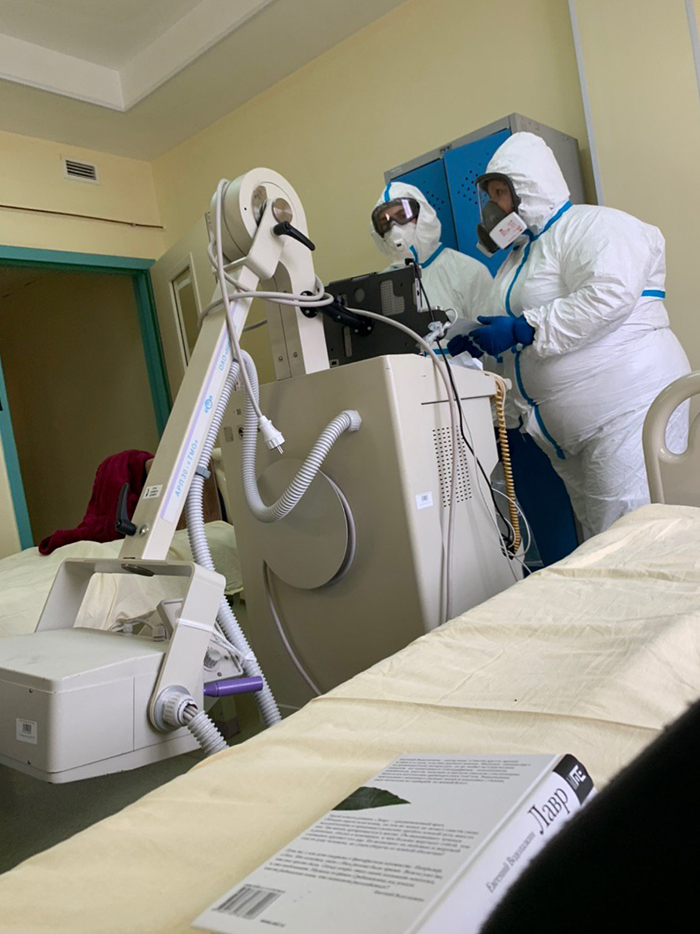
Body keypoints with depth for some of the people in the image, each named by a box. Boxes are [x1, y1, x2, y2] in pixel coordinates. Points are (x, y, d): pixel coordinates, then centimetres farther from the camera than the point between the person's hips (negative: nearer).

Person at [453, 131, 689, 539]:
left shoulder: (594, 226, -5)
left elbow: (609, 295, -24)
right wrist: (479, 343, 7)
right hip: (567, 429, 9)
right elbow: (519, 345, 27)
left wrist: (521, 329, -21)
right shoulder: (519, 257, 23)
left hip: (625, 408, -9)